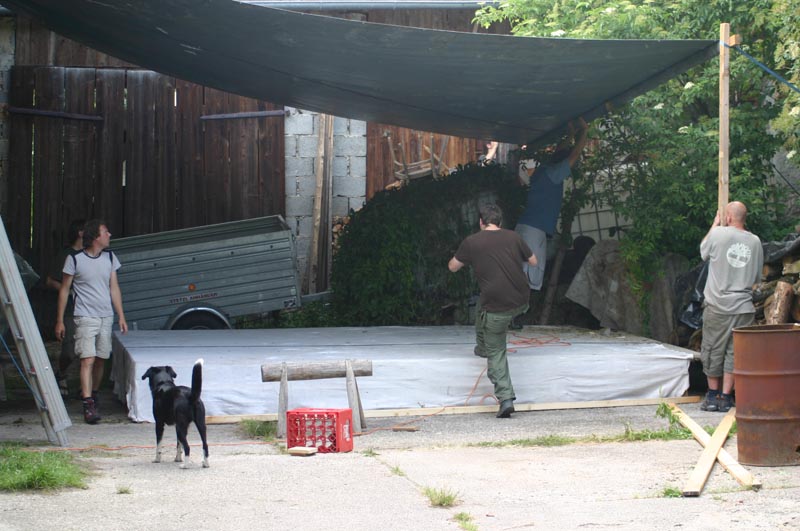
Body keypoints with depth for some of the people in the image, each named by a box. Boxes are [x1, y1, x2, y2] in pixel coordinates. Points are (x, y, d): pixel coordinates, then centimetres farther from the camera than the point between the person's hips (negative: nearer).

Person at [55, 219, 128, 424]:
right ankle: (88, 406, -20)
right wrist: (59, 321, 0)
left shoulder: (109, 258, 7)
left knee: (101, 360, 10)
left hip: (106, 317, 5)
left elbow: (114, 288, 12)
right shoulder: (75, 260, -7)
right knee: (88, 360, -14)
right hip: (85, 317, -5)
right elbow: (64, 290, 0)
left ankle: (93, 394, 28)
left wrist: (121, 316, 8)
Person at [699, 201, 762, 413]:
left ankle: (713, 396, 13)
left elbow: (703, 251, 13)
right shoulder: (755, 242, 2)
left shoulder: (718, 234, -8)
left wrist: (715, 224, 23)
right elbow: (757, 276, 13)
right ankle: (726, 397, 6)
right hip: (744, 307, 2)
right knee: (734, 353, 6)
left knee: (713, 351, 9)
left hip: (718, 306, -2)